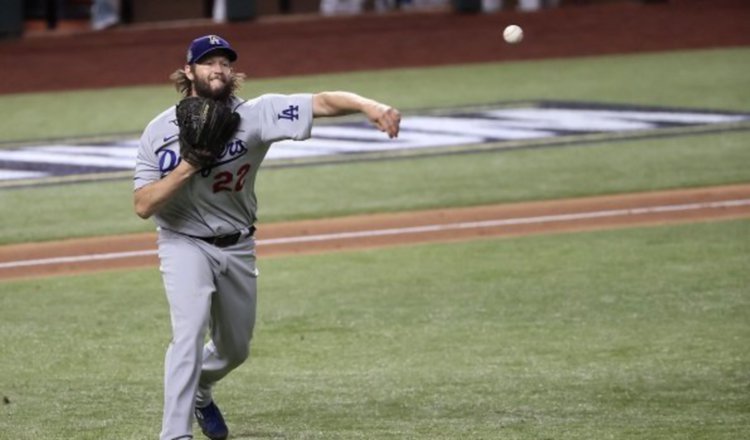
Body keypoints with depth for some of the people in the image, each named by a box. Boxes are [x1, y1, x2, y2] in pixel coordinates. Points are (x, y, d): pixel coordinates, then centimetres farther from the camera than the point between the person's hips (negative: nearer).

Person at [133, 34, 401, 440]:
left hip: (238, 248, 3)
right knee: (190, 332, -24)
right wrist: (188, 167, -31)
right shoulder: (160, 131, -13)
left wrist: (368, 106, -45)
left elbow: (321, 103, -27)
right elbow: (143, 206, -18)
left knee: (235, 349, 18)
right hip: (185, 243, -3)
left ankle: (199, 392, 51)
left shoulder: (254, 115, -14)